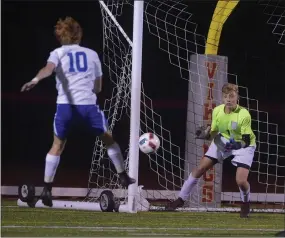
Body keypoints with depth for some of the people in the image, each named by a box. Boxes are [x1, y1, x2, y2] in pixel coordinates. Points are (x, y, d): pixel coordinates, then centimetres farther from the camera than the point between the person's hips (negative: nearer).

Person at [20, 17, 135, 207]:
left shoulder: (58, 53, 8)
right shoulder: (92, 54, 14)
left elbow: (49, 68, -17)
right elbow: (98, 87, 18)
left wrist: (35, 80, -34)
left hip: (65, 105, 0)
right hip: (88, 105, 0)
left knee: (57, 146, 16)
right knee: (108, 139, 21)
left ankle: (47, 188, 10)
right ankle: (123, 177, 23)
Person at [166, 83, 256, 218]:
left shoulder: (244, 115, -29)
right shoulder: (217, 111, -16)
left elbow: (247, 140, -25)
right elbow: (213, 133, -4)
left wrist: (238, 144, -45)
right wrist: (205, 134, -25)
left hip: (243, 145, -4)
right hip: (223, 141, 4)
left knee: (240, 181, -21)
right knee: (200, 169, -2)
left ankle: (245, 204, 13)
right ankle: (181, 199, 14)